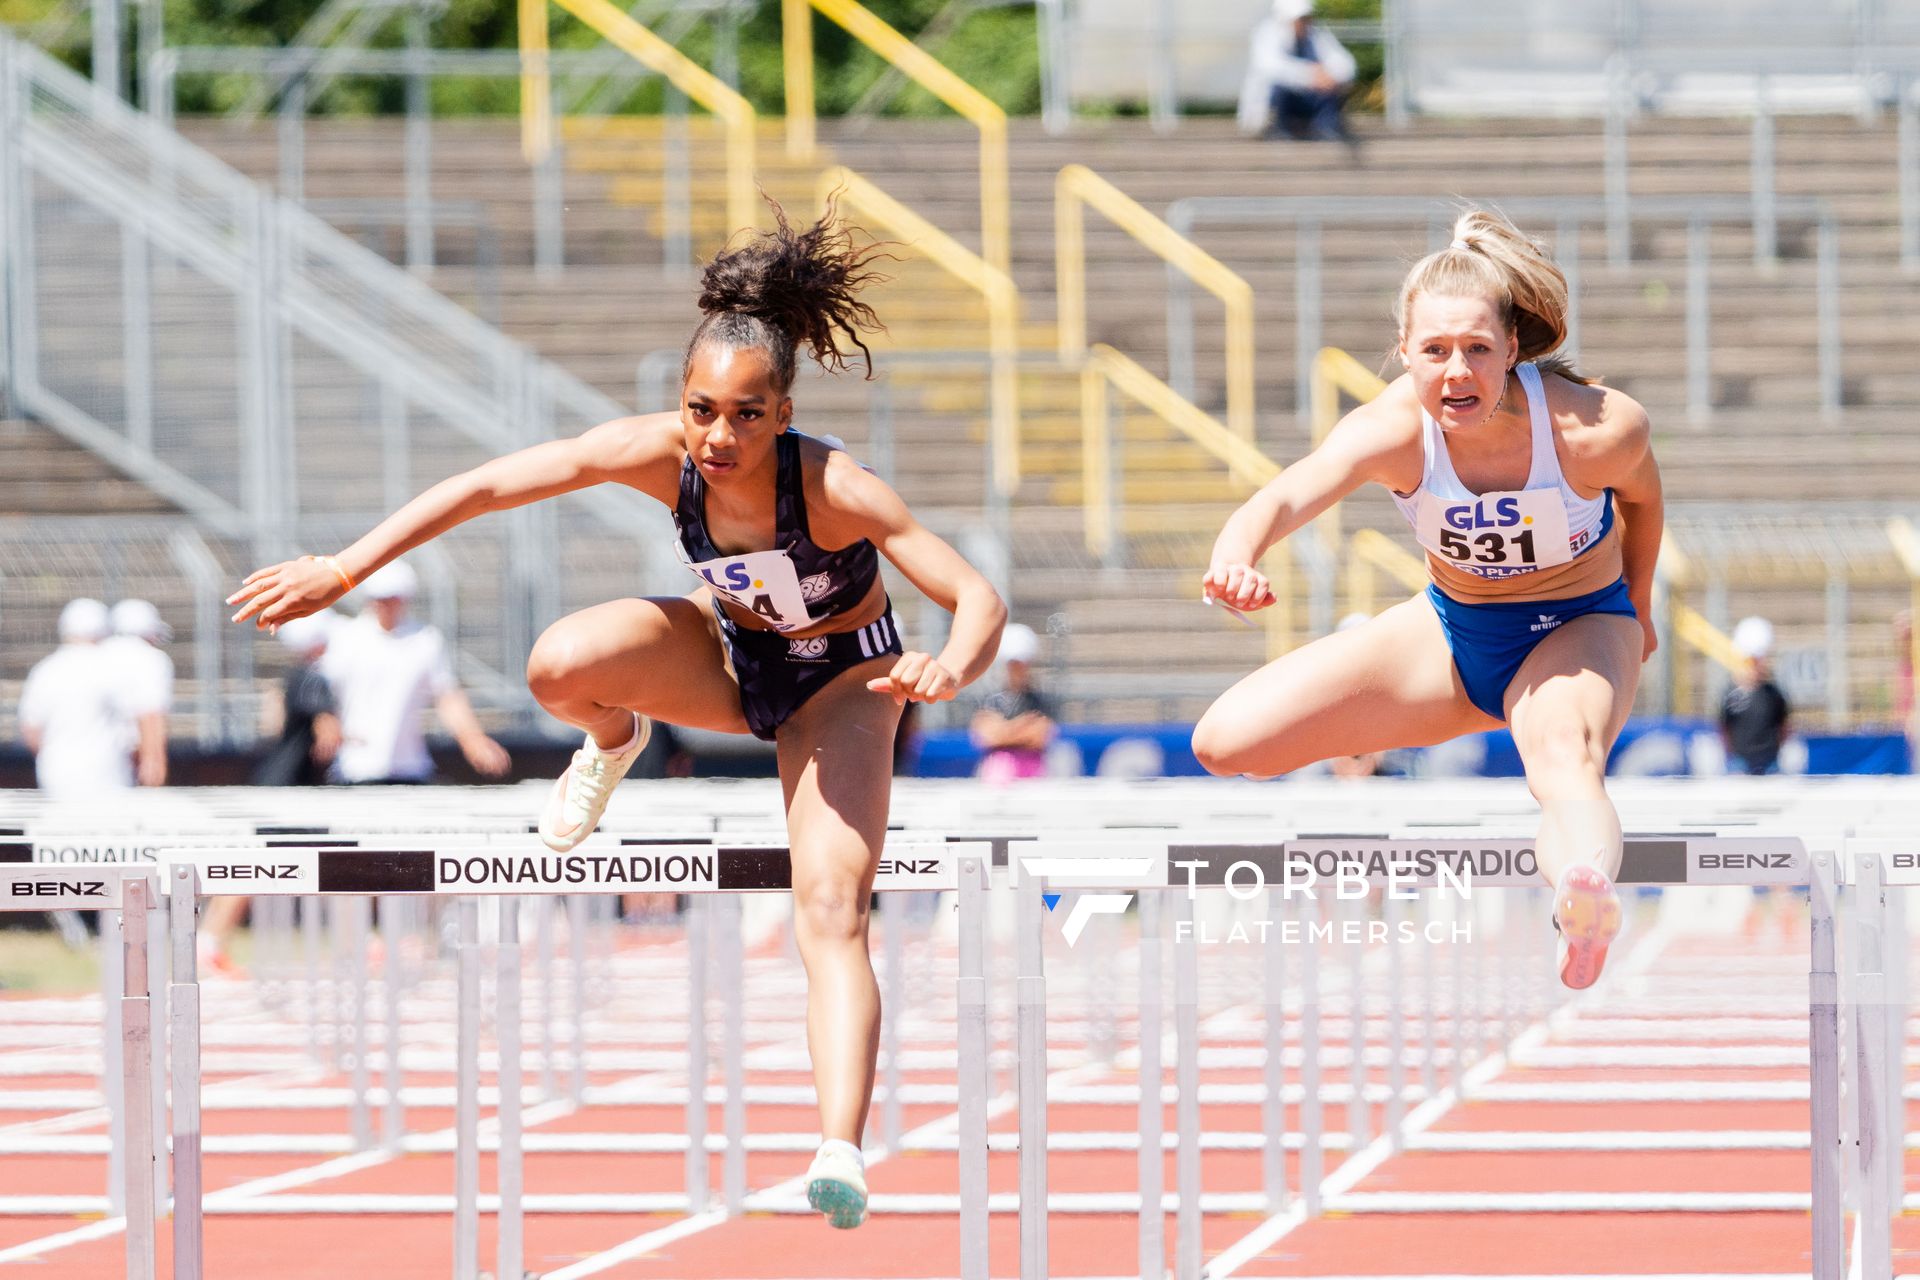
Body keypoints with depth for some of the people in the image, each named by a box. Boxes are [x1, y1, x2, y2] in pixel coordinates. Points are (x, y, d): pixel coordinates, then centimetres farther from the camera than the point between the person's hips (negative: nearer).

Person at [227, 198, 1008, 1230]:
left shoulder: (837, 491, -36)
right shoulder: (655, 452, -29)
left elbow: (979, 598, -35)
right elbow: (482, 487, -22)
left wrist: (948, 670, -57)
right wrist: (345, 569, -25)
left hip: (837, 679, -3)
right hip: (730, 651, 3)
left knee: (832, 916, -23)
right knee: (560, 667, -27)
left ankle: (842, 1151, -31)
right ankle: (612, 745, 10)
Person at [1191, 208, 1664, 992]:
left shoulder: (1594, 430, -28)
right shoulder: (1394, 428, -28)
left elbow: (1640, 493, -3)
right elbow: (1298, 489, -49)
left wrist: (1636, 613, 12)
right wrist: (1235, 561, -71)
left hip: (1577, 629, -4)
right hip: (1455, 627, 4)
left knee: (1565, 764, -42)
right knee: (1227, 742, -5)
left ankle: (1587, 904, -74)